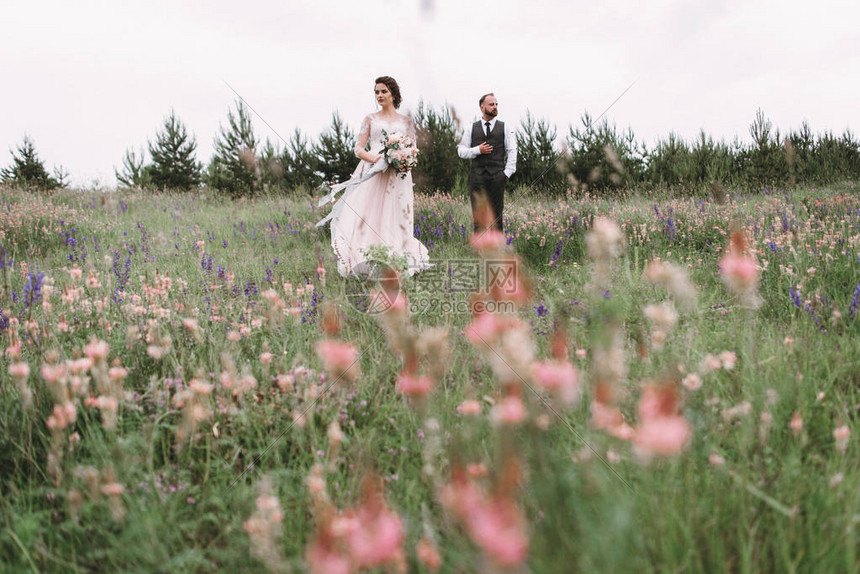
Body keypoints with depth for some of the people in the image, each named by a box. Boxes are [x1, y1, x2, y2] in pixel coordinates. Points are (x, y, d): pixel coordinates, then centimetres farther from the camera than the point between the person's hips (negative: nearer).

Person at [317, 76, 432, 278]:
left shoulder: (406, 121, 16)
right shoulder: (370, 119, 14)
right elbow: (359, 149, 7)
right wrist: (375, 159, -13)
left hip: (398, 176, 1)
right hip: (373, 175, -1)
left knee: (396, 218, -5)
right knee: (369, 217, -13)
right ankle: (367, 263, -16)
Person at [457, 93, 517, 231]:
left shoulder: (505, 128, 9)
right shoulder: (471, 129, 11)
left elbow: (512, 151, 6)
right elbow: (461, 150, 8)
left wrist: (507, 172, -3)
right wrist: (477, 150, -9)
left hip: (497, 177, -1)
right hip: (477, 177, 1)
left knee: (496, 214, -1)